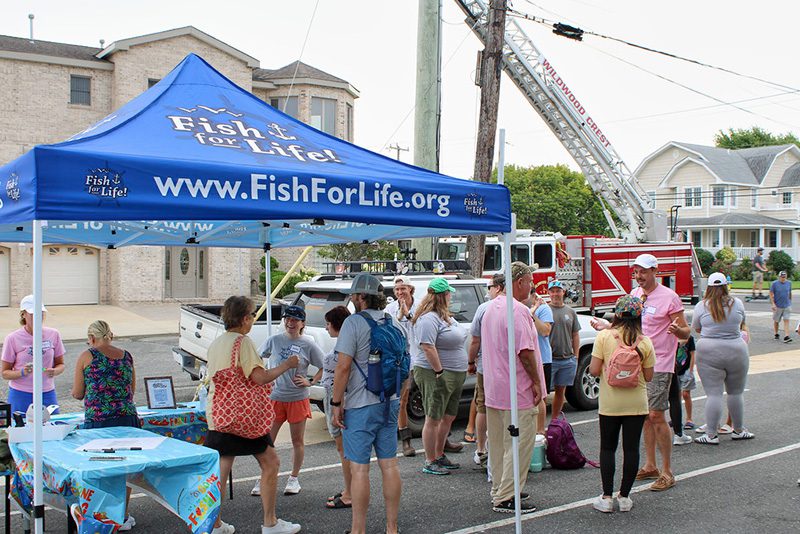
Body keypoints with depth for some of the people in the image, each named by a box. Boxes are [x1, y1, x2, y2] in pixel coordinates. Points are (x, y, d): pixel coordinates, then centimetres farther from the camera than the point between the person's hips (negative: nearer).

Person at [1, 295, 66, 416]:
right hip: (20, 395, -2)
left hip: (47, 394, 2)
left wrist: (55, 372, -12)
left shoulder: (53, 335, 1)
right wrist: (22, 372, -20)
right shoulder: (13, 339, -5)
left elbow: (60, 364, 10)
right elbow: (5, 373, -1)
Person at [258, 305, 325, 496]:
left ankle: (294, 479, 24)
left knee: (298, 440, 9)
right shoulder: (273, 341, 0)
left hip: (298, 399, -1)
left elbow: (325, 367, 4)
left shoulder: (308, 344, -3)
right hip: (274, 397, 1)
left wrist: (310, 382, -7)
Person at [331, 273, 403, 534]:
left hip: (361, 405, -7)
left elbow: (343, 367, -16)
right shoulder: (393, 323, 10)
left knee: (359, 469, 0)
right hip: (390, 403, 7)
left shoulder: (354, 322, -12)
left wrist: (337, 403, -9)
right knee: (389, 464, 11)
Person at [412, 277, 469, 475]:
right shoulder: (429, 318, -17)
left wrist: (465, 367, 20)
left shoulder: (446, 317, 15)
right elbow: (428, 347, -24)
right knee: (433, 419, -2)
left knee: (449, 417, 17)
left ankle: (439, 456, 28)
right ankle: (430, 462, 6)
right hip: (436, 376, -10)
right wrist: (439, 372, -24)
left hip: (455, 376, 10)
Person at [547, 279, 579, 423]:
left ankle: (554, 420, 24)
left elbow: (575, 335, 14)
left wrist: (576, 356, 8)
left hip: (568, 360, 5)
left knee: (561, 390, 12)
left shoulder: (570, 312, 11)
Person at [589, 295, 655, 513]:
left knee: (607, 448, 11)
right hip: (636, 403, 1)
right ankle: (624, 497, 15)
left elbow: (594, 370, -10)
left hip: (610, 403, -1)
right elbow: (648, 376, -1)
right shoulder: (645, 342, -4)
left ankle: (607, 497, 11)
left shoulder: (604, 336, -9)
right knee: (631, 448, 10)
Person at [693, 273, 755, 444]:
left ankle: (711, 435, 1)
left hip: (709, 354, -2)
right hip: (737, 352, 2)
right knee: (736, 392, 15)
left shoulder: (701, 306, -5)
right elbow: (741, 324, 16)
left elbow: (695, 328, 8)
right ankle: (738, 430, 27)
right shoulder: (737, 303, 0)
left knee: (714, 394, 0)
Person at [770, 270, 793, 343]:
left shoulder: (789, 283, 5)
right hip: (778, 306, -2)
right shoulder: (774, 284, -6)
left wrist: (790, 302, 19)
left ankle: (786, 337, -15)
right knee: (776, 321, 11)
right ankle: (776, 334, 32)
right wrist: (773, 304, -15)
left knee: (786, 321, -9)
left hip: (787, 306, 2)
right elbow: (771, 294, -6)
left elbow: (790, 293, 16)